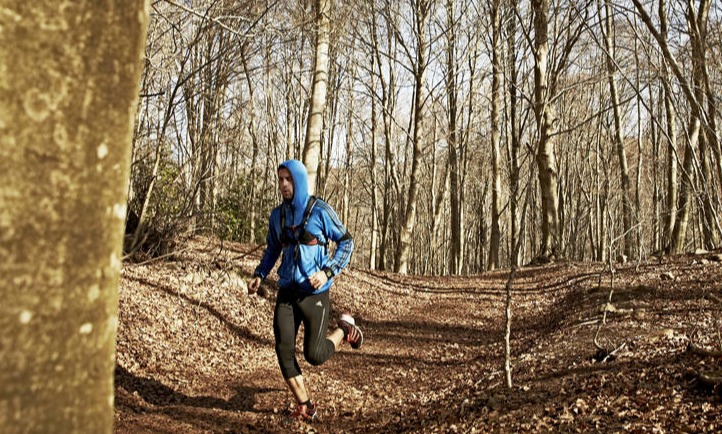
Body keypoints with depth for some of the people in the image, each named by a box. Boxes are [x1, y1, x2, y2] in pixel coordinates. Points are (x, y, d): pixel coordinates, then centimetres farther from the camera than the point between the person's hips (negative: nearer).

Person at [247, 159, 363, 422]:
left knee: (314, 355, -5)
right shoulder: (277, 215, 6)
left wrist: (328, 272, -16)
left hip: (314, 293, -4)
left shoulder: (320, 211, -8)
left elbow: (346, 242, -3)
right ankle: (304, 407, 13)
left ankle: (345, 328, 25)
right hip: (286, 292, 5)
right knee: (284, 351, -3)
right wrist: (259, 275, 4)